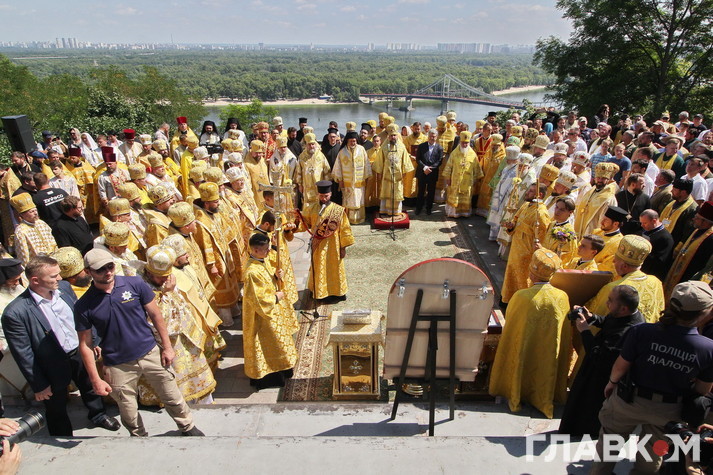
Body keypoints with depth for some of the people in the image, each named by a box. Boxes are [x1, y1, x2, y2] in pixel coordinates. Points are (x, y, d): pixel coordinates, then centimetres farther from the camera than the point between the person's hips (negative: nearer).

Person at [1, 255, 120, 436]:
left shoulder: (64, 287, -10)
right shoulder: (15, 313, -27)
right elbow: (23, 355, -18)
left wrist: (92, 342, 11)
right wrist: (39, 385, -12)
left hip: (80, 352, 5)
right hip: (53, 367, -5)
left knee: (91, 387, 29)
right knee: (56, 409, 19)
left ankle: (98, 415, 57)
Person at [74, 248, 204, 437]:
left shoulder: (135, 284, -9)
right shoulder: (84, 306, -10)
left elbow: (155, 315, -1)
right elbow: (85, 344, -4)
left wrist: (167, 347, 0)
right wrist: (95, 380, -5)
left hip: (150, 354, 1)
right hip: (118, 366, 0)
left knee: (173, 398, 13)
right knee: (129, 414, 15)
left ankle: (188, 427, 38)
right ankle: (140, 438, 44)